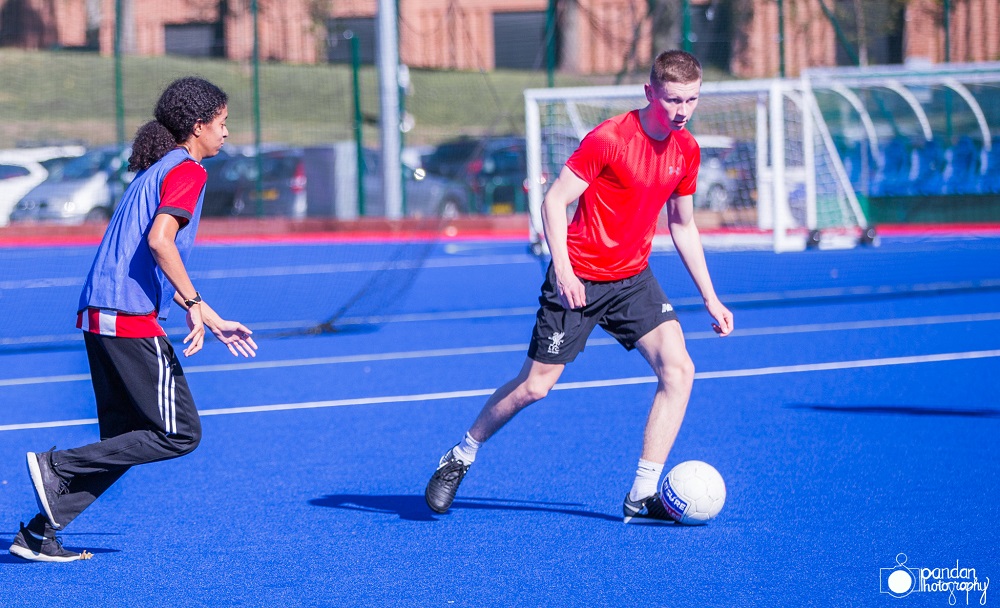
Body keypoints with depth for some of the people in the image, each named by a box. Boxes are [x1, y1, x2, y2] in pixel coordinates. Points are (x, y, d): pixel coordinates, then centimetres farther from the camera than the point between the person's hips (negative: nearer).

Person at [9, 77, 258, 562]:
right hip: (131, 320, -10)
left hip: (100, 315, 10)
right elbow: (159, 240, -22)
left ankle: (38, 533, 8)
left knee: (126, 440, 13)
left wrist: (214, 322, 28)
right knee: (180, 434, -4)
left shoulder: (155, 171, 24)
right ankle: (58, 465, -6)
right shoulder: (186, 170, -6)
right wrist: (195, 305, -19)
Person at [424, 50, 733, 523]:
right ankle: (460, 457, 23)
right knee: (535, 385, -2)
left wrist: (710, 297, 14)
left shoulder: (686, 151, 2)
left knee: (678, 370, -13)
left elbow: (683, 226, 15)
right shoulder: (608, 139, -19)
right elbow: (554, 201, -16)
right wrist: (563, 270, -27)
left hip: (633, 279, 6)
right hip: (579, 279, -5)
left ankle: (642, 496, -8)